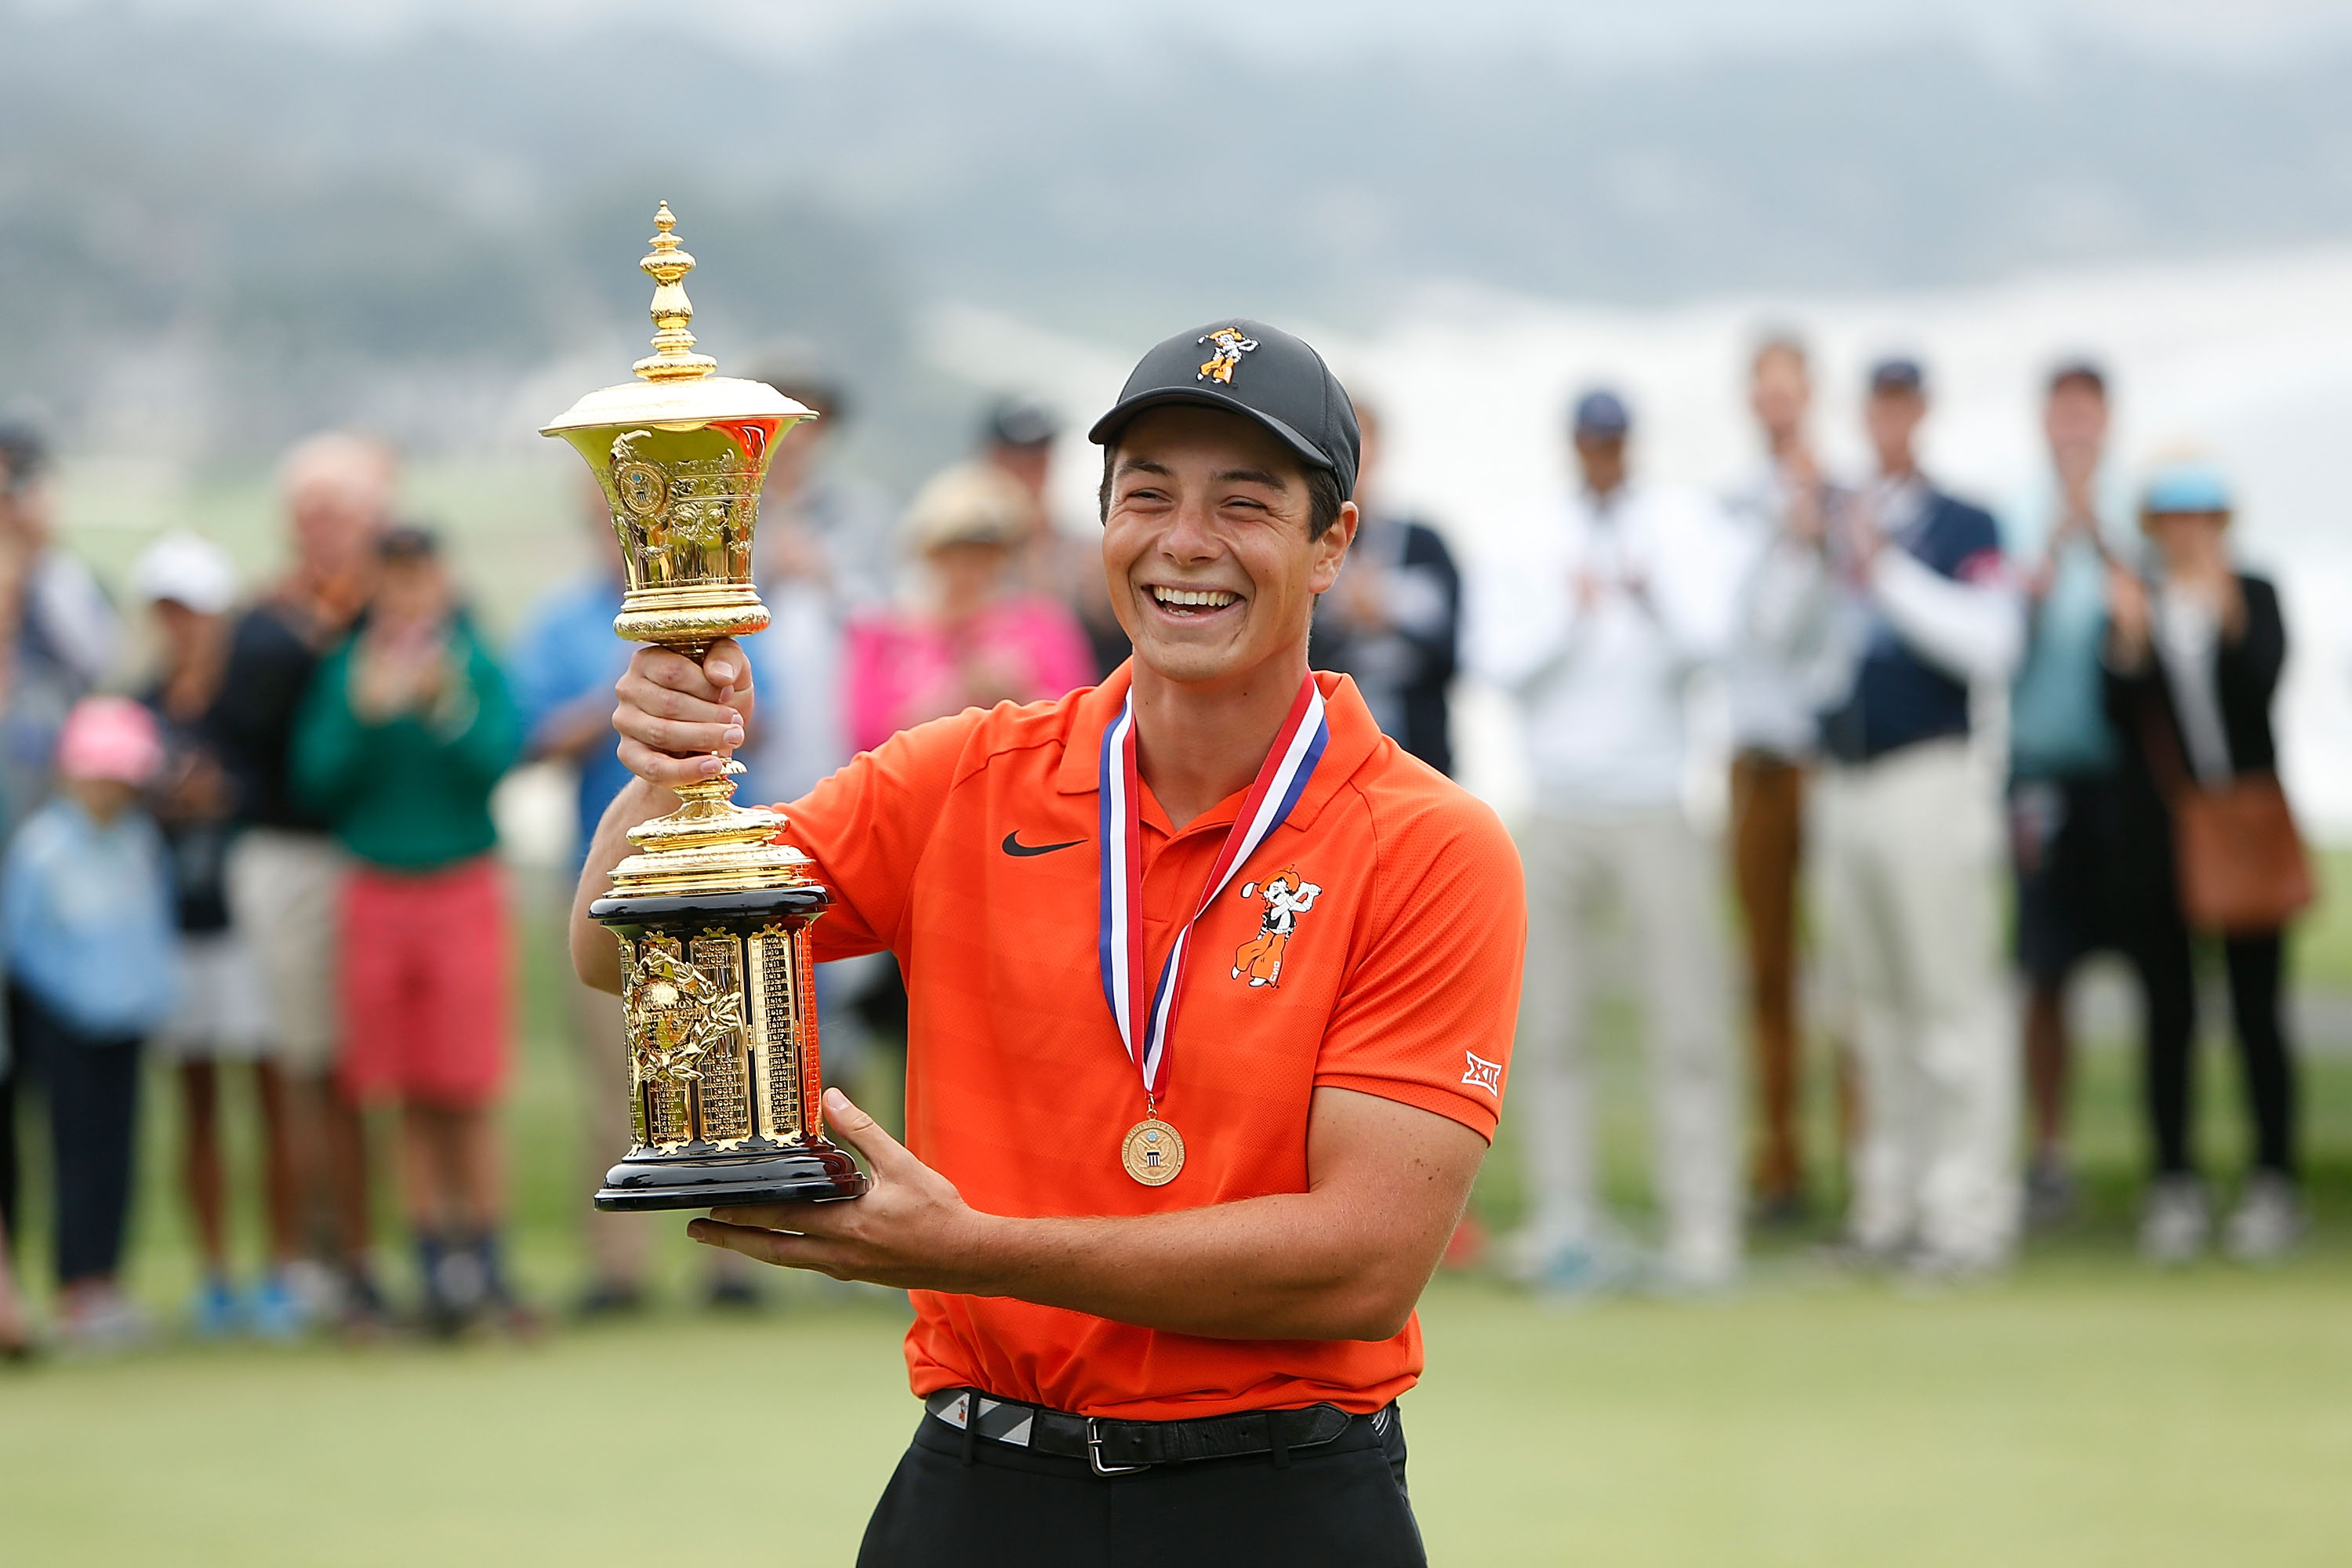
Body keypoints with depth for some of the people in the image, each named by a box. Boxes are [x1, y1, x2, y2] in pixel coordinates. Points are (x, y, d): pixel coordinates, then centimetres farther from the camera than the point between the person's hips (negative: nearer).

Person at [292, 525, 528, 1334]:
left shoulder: (478, 666, 0)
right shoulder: (344, 670, 4)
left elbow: (503, 756, -12)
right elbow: (317, 776, -4)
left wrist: (448, 705, -26)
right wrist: (366, 710, -17)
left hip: (463, 892, -2)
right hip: (376, 894, 2)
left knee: (468, 1098, -4)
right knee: (413, 1102, 3)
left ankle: (486, 1265, 2)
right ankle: (437, 1267, 7)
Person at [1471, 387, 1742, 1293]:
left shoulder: (1682, 527, 3)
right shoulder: (1528, 542, 7)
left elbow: (1707, 639, -11)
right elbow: (1500, 662, -3)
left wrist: (1653, 599, -30)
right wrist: (1571, 614, -19)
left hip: (1654, 805, -2)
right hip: (1554, 811, 2)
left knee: (1686, 1023, -6)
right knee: (1551, 1028, 3)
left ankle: (1700, 1226, -5)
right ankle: (1563, 1225, 9)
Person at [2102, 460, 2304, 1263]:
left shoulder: (2256, 597, 5)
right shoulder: (2134, 601, 5)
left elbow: (2261, 688, -11)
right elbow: (2120, 713, -6)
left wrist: (2229, 621, -24)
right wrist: (2130, 638, -19)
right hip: (2159, 828, 1)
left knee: (2256, 1009, 0)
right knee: (2169, 1011, 2)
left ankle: (2273, 1179, 5)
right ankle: (2175, 1182, 8)